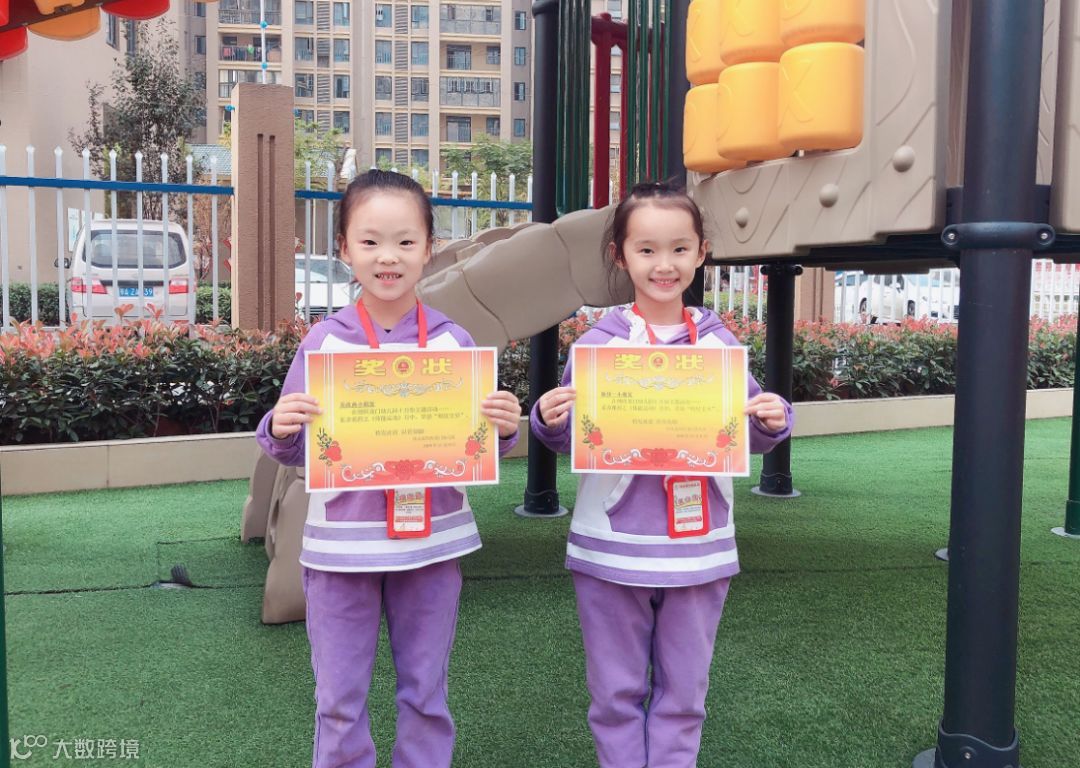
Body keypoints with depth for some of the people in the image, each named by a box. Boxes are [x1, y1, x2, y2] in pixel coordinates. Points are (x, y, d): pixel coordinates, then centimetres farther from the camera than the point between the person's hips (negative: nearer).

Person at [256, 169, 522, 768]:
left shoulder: (453, 342, -2)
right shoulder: (324, 341, -4)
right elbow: (296, 451, 1)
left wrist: (504, 428, -17)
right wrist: (280, 430, -21)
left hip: (432, 541, 1)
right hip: (341, 544, 0)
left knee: (426, 697, 15)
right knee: (339, 702, 11)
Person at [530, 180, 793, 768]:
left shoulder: (720, 345, 0)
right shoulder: (597, 344, -5)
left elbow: (747, 437, 7)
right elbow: (568, 441, -1)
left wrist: (772, 422, -14)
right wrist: (549, 419, -22)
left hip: (698, 551, 2)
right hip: (612, 549, -1)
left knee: (683, 692, 16)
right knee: (616, 691, 14)